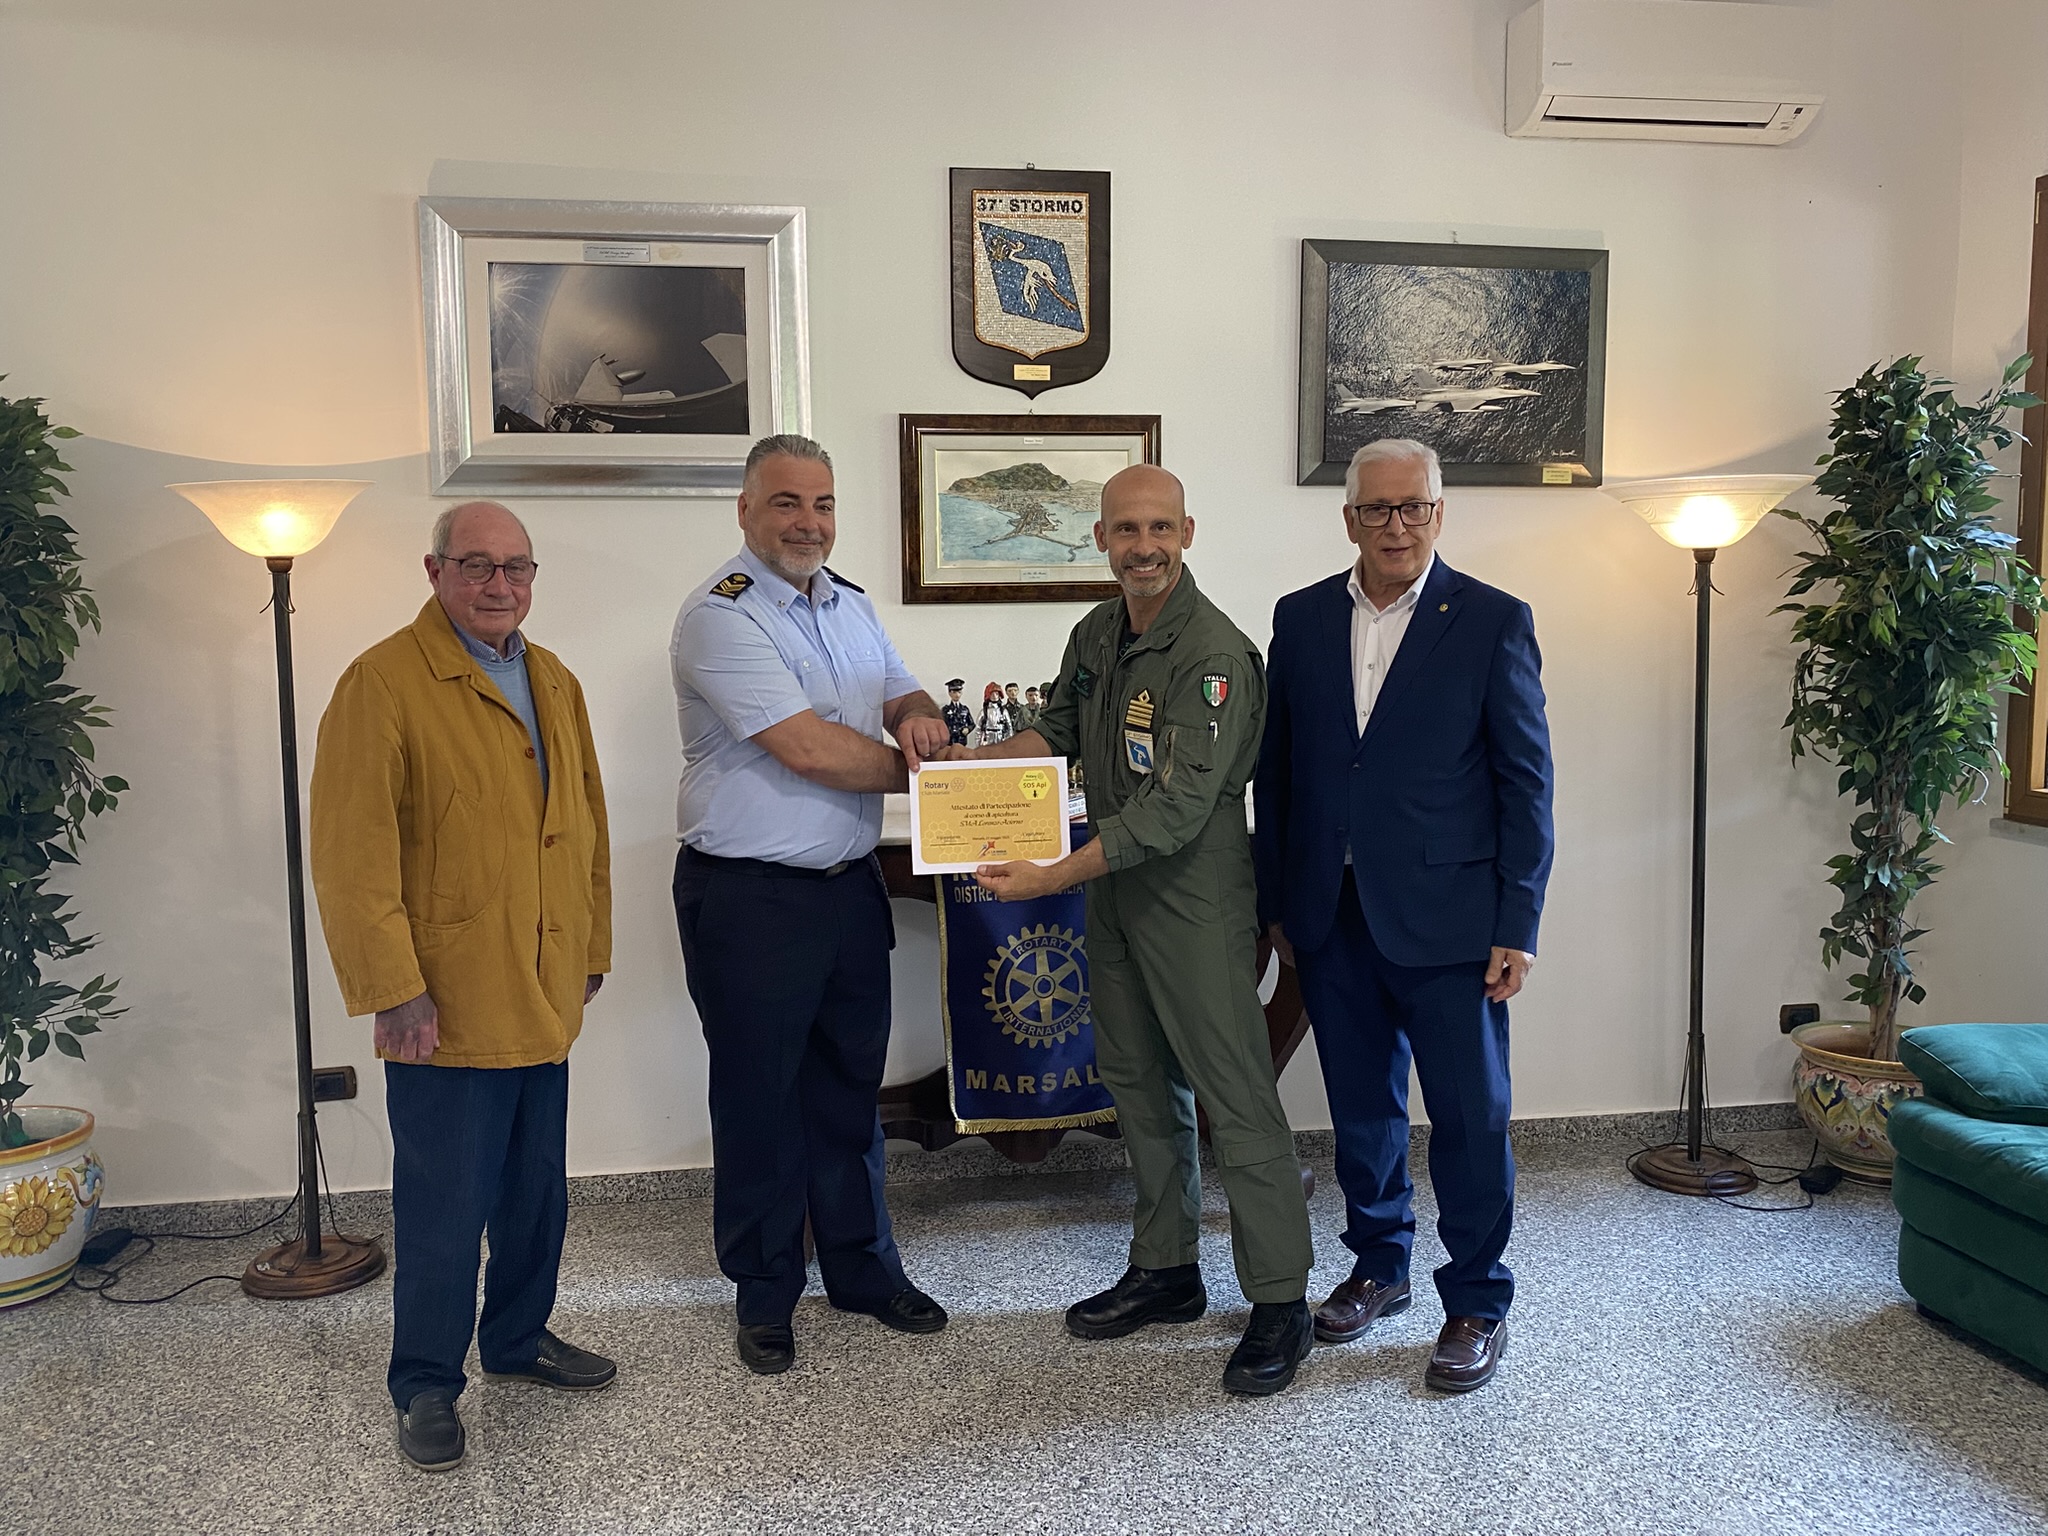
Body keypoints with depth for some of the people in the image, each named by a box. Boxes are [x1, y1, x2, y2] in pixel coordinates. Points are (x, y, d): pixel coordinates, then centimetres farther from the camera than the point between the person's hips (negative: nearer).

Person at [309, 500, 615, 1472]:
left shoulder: (556, 683, 12)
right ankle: (426, 1386, 22)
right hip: (444, 1009, -7)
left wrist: (589, 952, 17)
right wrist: (394, 991, -17)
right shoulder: (383, 682, -11)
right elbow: (352, 856, -15)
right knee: (444, 1207, 3)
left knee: (537, 1190, 18)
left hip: (542, 1001, 7)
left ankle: (519, 1339, 37)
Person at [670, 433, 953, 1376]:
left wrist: (919, 716, -8)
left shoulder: (850, 606, 10)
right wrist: (919, 768, -11)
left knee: (850, 1087, 17)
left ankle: (862, 1269, 33)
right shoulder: (719, 616, -15)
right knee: (759, 1101, 8)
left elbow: (903, 696, 17)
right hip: (748, 900, -7)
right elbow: (809, 749, -22)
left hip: (850, 886, 7)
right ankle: (765, 1295, 25)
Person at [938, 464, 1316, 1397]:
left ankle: (1280, 1303, 10)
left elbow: (1175, 807, -25)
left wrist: (1052, 877, -26)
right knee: (1140, 1083, 16)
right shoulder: (1096, 635, 7)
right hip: (1112, 886, 9)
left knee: (1235, 1094, -3)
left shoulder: (1214, 655, -20)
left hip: (1193, 892, -8)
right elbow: (1060, 730, 21)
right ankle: (1167, 1270, 31)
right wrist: (982, 758, 1)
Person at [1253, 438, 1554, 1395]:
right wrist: (1276, 903, 8)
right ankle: (1379, 1268, 35)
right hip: (1331, 916, 4)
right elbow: (1275, 770, 9)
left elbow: (1525, 781, -5)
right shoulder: (1301, 618, 6)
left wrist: (1517, 925, -9)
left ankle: (1477, 1305, 22)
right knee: (1361, 1108, 16)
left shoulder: (1493, 622, -4)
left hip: (1445, 917, -3)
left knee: (1470, 1116, 5)